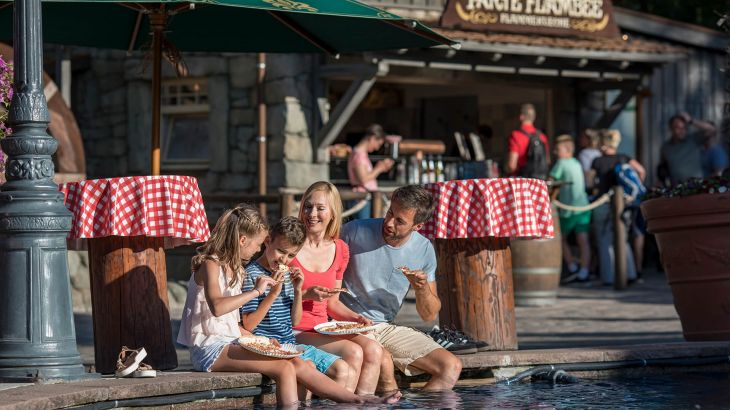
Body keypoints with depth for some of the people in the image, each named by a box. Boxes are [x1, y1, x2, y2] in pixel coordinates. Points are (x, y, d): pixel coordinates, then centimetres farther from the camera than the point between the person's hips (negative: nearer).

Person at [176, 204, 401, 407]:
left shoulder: (234, 269, 20)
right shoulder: (211, 264, -10)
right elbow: (217, 307, -30)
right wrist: (256, 291, -23)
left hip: (230, 344, 9)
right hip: (210, 349, -9)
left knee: (299, 365, -4)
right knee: (284, 368, -22)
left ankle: (357, 399, -4)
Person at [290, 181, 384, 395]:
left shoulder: (340, 250, 10)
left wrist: (355, 318, 0)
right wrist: (305, 295, -21)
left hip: (322, 329, 6)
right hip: (292, 330, -6)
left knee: (374, 350, -17)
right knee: (353, 352, -24)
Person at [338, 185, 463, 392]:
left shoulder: (423, 249, -1)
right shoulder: (355, 232, -12)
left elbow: (429, 315, 6)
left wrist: (422, 288, -16)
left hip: (387, 328, 5)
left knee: (451, 367, -11)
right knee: (384, 363, -35)